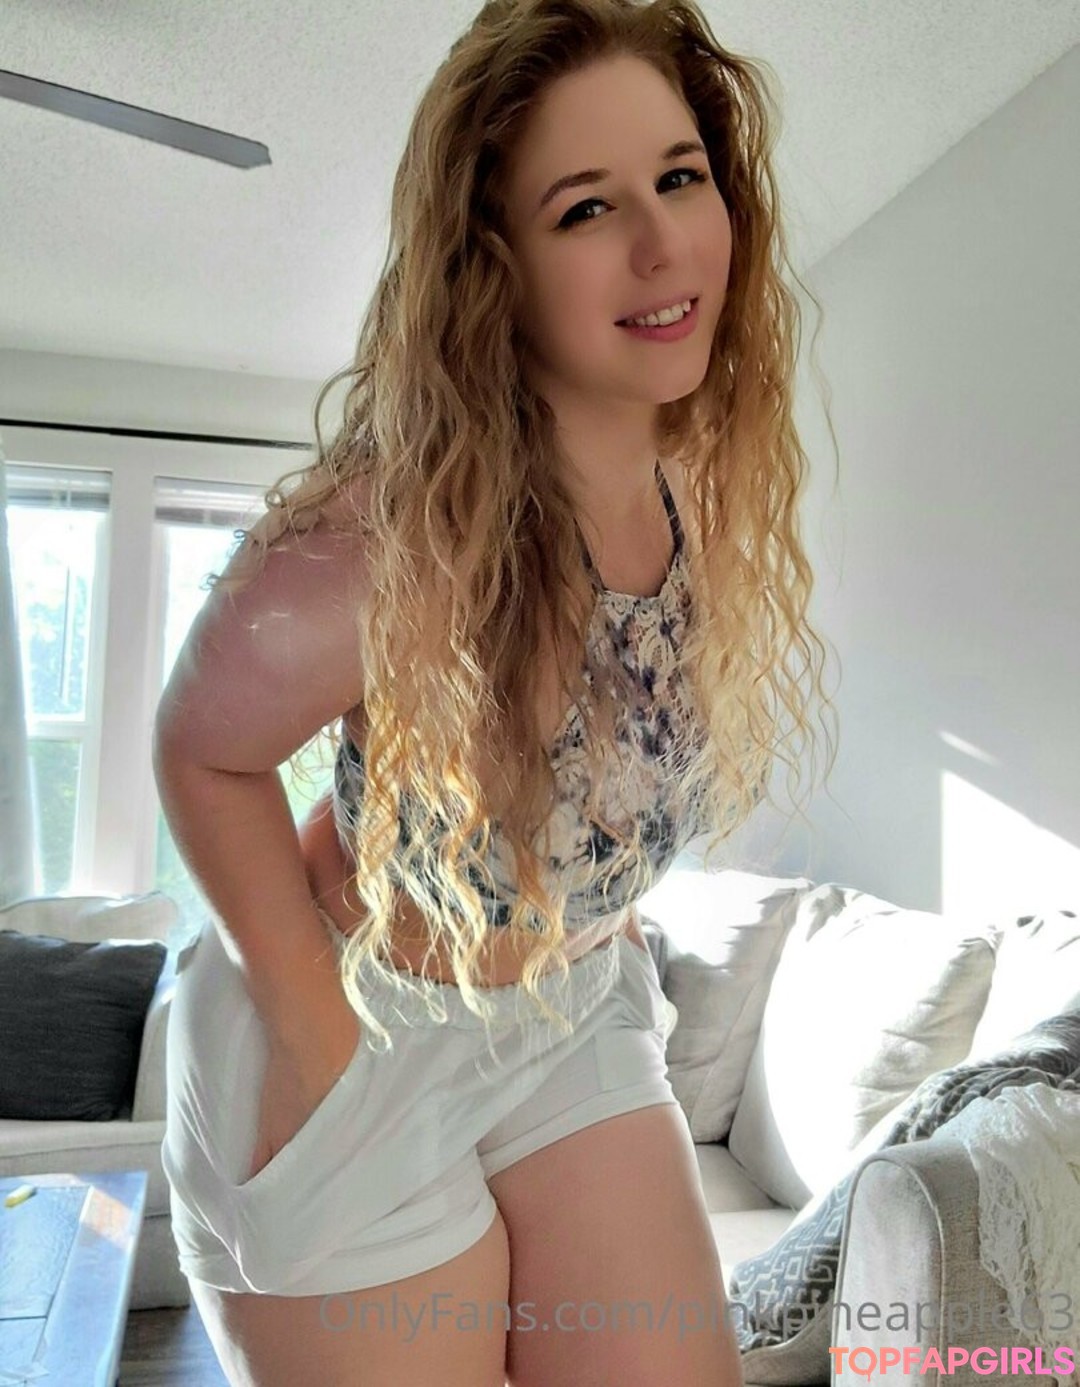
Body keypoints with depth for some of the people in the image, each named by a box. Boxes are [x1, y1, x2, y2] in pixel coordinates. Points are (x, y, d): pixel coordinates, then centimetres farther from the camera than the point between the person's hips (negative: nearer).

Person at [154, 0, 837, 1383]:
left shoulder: (709, 492, -10)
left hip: (580, 1017, 6)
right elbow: (207, 750, -15)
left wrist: (606, 934, 7)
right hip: (360, 1034, -5)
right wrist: (319, 1044, -14)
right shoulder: (394, 535, -32)